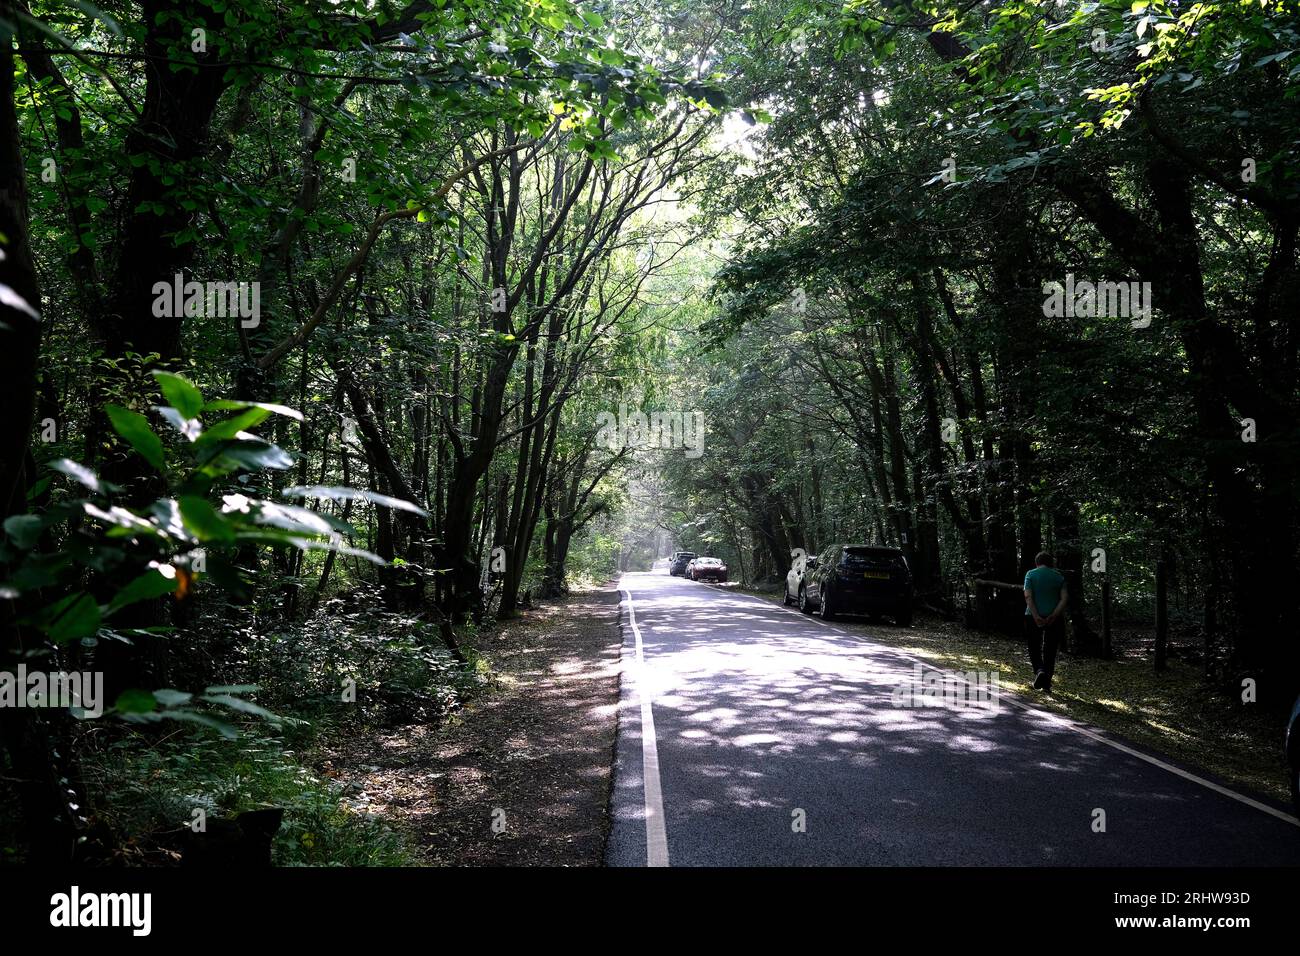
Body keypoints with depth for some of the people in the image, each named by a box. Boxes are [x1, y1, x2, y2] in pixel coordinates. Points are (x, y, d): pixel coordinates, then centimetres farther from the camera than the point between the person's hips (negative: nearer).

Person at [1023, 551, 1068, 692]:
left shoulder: (1031, 575, -1)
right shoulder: (1058, 576, 5)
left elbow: (1028, 597, -12)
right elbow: (1065, 598, -5)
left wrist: (1036, 617, -15)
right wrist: (1054, 615, -11)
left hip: (1033, 617, -2)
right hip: (1054, 619, 2)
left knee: (1034, 648, 12)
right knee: (1050, 650, 11)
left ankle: (1039, 670, -15)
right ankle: (1046, 684, 11)